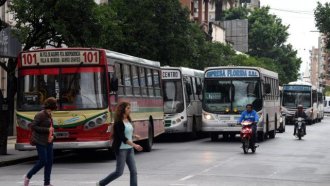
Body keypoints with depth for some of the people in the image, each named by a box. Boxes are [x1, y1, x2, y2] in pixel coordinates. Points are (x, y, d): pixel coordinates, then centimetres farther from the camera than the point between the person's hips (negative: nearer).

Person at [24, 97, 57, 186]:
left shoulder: (49, 115, 11)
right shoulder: (40, 115, -14)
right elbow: (33, 126, -17)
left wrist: (52, 135, 3)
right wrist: (47, 130, -19)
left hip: (48, 142, 8)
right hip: (40, 142, -8)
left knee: (49, 162, 3)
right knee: (43, 161, -8)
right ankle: (28, 177, 10)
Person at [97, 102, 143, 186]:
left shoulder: (128, 120, 9)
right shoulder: (119, 122, -15)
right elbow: (122, 137, -21)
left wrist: (133, 136, 11)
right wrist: (134, 145, -25)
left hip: (129, 149, 8)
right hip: (121, 149, -8)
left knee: (133, 171, 0)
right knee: (119, 172, -2)